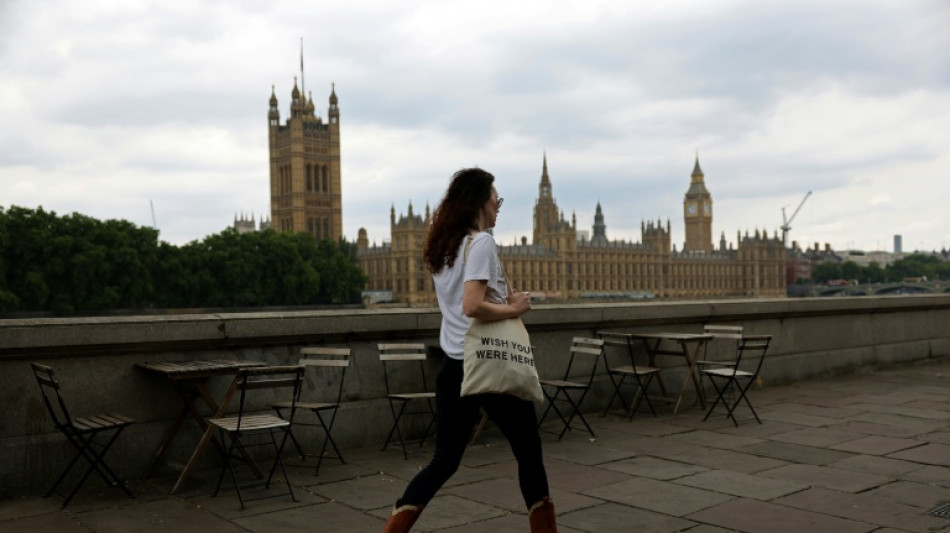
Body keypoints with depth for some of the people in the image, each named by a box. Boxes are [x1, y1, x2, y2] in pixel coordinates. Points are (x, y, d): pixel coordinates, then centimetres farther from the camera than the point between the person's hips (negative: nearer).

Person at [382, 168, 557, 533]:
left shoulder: (441, 247, 12)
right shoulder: (481, 242, -13)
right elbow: (472, 306, -25)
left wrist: (504, 296, 8)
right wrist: (515, 308, -12)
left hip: (454, 367, 7)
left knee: (444, 462, 12)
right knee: (529, 454, 11)